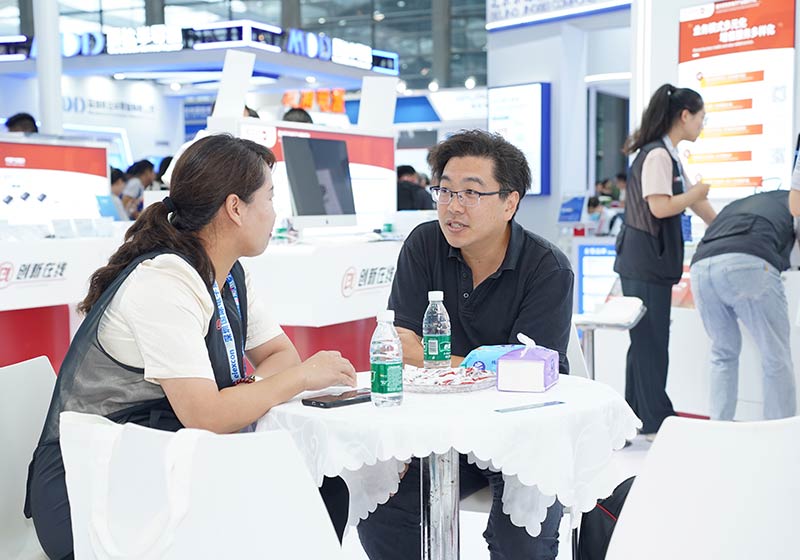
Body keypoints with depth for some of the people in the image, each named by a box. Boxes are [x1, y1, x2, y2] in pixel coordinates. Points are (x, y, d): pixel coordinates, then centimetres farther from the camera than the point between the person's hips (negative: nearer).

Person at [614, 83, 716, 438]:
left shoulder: (669, 155, 16)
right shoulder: (657, 155, -14)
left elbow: (694, 199, 23)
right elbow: (660, 207, -22)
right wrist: (697, 194, -5)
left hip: (652, 262, 10)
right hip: (644, 261, -10)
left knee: (645, 340, 12)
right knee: (651, 341, -3)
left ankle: (638, 417, 20)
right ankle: (655, 421, 4)